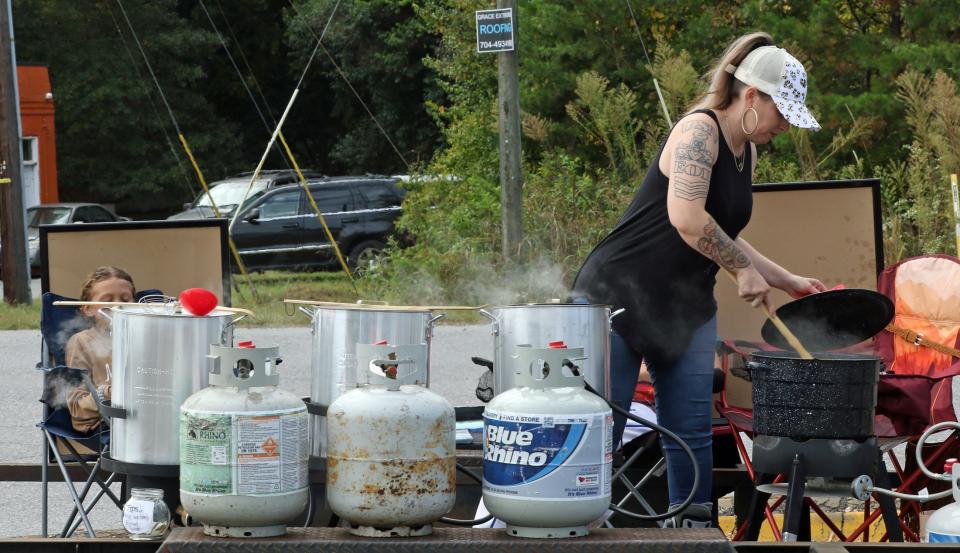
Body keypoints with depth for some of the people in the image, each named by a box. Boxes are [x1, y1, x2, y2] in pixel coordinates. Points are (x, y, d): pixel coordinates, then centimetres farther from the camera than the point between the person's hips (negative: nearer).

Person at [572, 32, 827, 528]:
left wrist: (788, 282, 21)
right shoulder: (698, 131, -16)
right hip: (619, 295, -8)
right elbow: (687, 220, -29)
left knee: (692, 434, 4)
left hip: (686, 309, 8)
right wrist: (744, 269, -18)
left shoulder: (746, 152, 12)